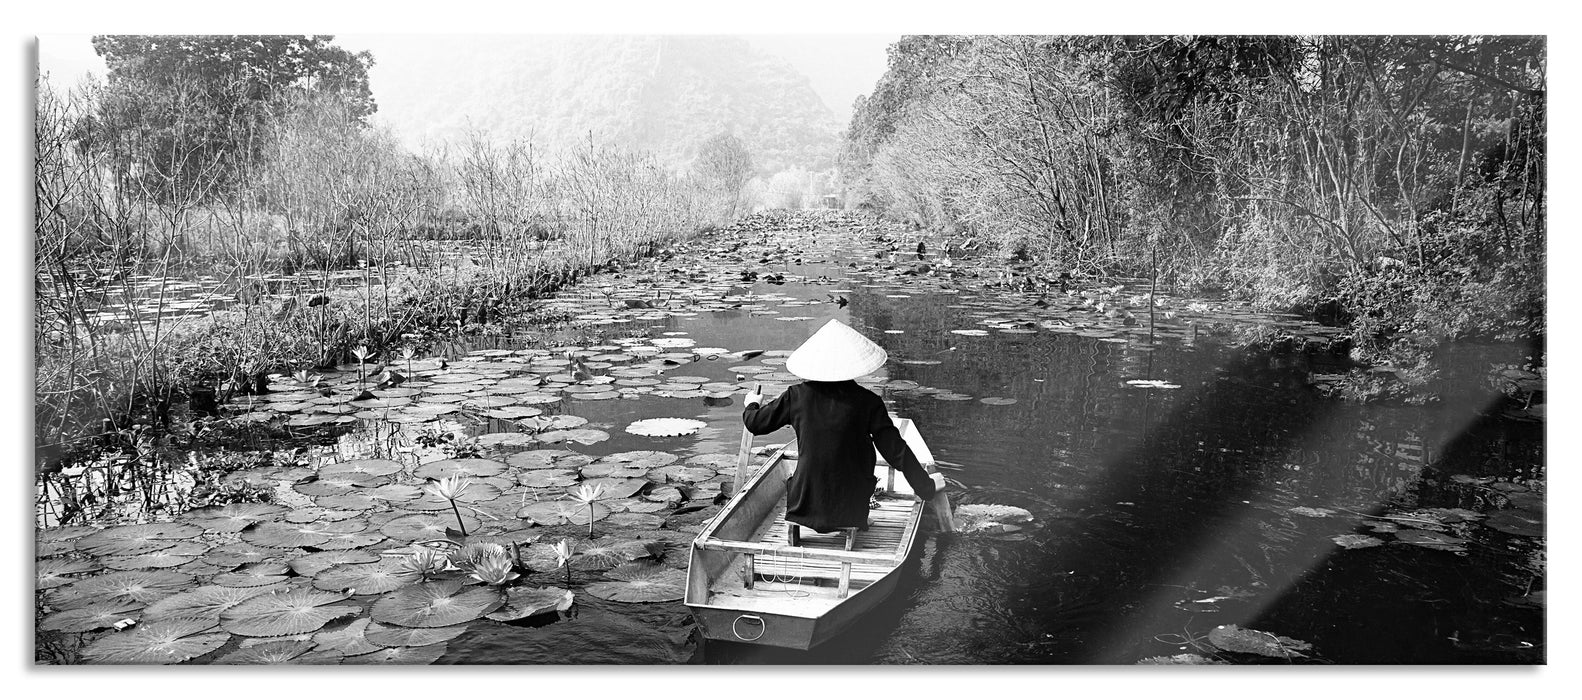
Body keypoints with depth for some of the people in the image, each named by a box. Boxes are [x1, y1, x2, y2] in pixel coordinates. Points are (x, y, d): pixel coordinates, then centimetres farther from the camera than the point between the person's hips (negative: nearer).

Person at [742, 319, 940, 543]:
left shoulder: (798, 396, -6)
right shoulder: (867, 402, -10)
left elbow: (756, 423, 6)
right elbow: (895, 450, -8)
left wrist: (752, 405, 30)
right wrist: (925, 485, 5)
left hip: (804, 503, 1)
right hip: (850, 505, -1)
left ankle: (796, 525, 13)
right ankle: (853, 523, 20)